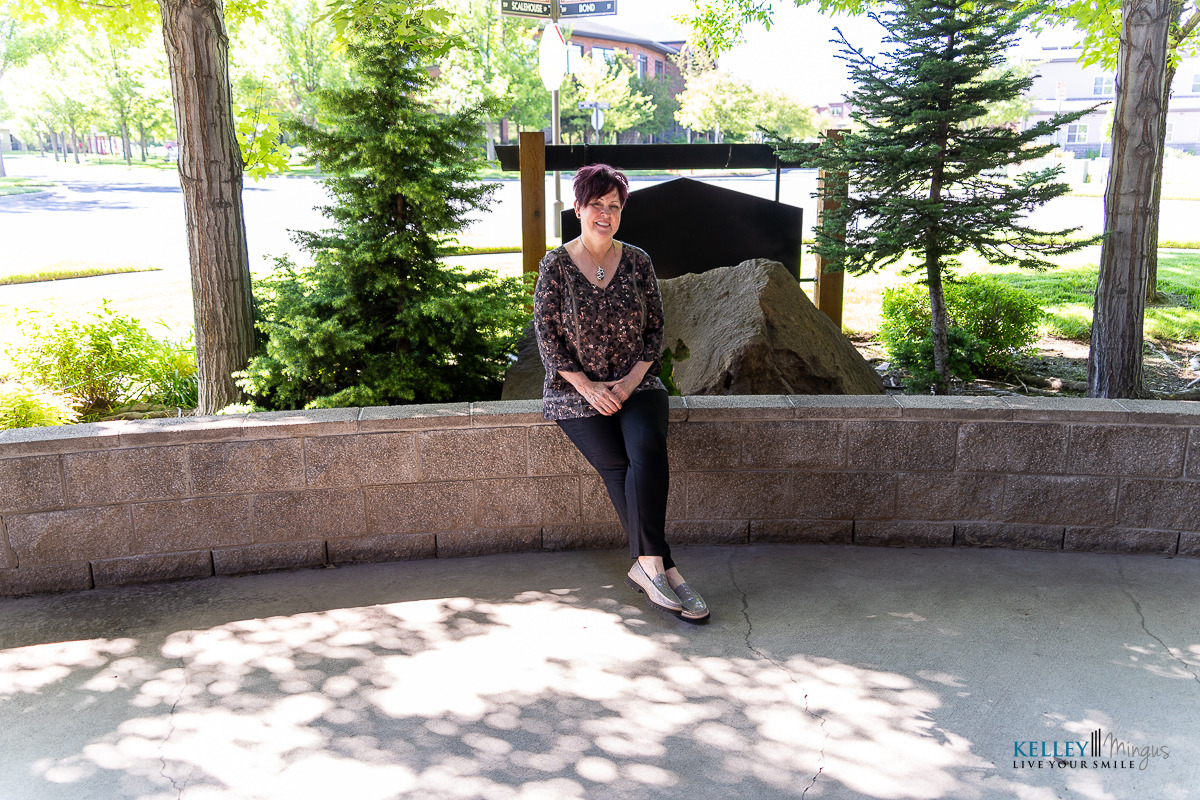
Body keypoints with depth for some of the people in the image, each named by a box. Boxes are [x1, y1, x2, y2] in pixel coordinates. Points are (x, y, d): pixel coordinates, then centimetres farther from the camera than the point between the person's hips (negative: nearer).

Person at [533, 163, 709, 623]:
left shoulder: (637, 262, 7)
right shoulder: (555, 266, 0)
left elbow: (655, 329, 7)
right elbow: (547, 336, -3)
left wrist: (631, 380, -9)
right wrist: (587, 387, -13)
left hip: (635, 383, 2)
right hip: (575, 391, -1)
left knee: (648, 447, -29)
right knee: (620, 466, -23)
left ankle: (647, 566, -28)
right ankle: (664, 570, -20)